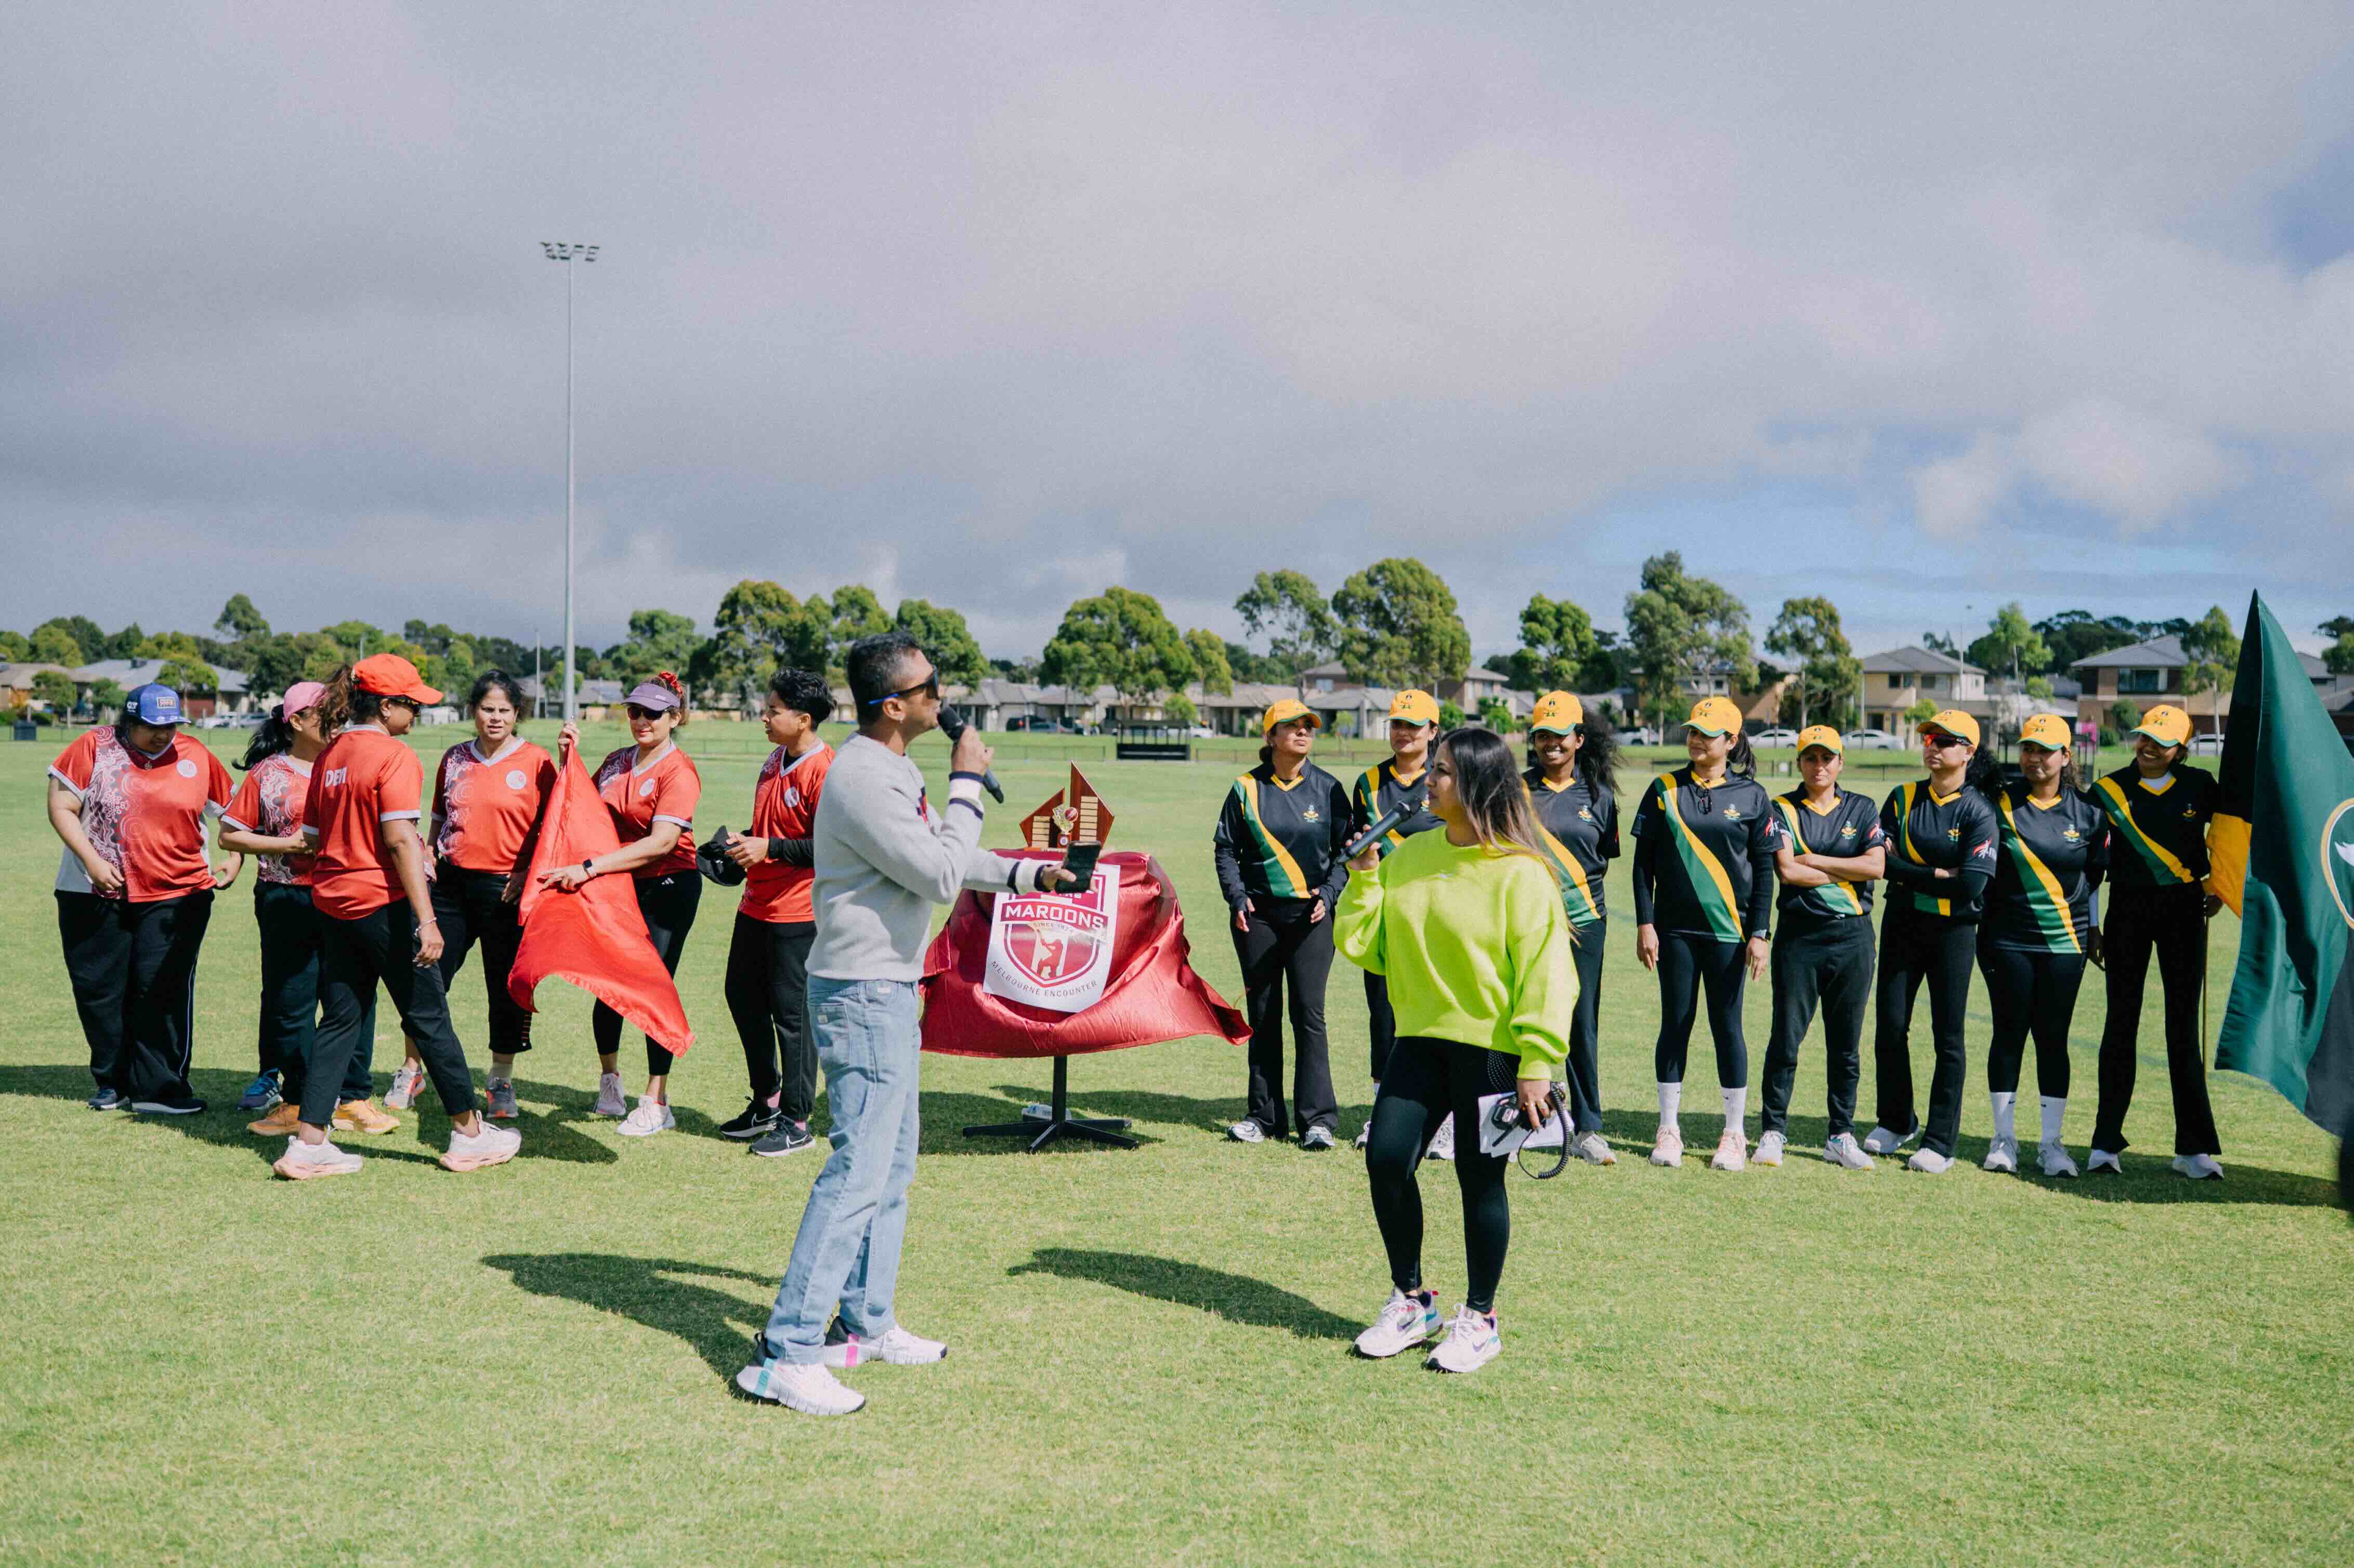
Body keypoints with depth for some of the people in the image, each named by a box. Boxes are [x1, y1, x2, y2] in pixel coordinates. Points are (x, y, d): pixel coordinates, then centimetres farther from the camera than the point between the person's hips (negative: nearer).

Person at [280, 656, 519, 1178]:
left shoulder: (329, 757, 10)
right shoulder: (395, 756, -13)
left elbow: (315, 838, 14)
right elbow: (400, 840, -20)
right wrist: (426, 920, -23)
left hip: (333, 903, 7)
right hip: (384, 902, -7)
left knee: (339, 1021, 11)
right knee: (429, 1017, 3)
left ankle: (308, 1142, 7)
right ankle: (469, 1133, 14)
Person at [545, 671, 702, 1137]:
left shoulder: (679, 771, -15)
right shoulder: (616, 762, 8)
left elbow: (662, 842, -25)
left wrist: (590, 867, -31)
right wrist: (570, 759, 5)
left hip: (668, 887, -6)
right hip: (617, 885, 6)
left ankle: (656, 1102, 6)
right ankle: (609, 1078, 33)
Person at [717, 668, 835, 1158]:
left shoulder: (824, 770, -17)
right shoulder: (775, 762, 12)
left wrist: (770, 849, -22)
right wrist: (742, 841, 7)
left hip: (797, 914, -9)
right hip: (757, 905, 9)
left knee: (791, 1012, -1)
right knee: (743, 996, 16)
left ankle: (796, 1122, 10)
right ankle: (767, 1100, 31)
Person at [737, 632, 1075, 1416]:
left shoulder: (891, 772, 14)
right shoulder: (863, 779, -21)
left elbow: (944, 859, 25)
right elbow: (942, 876, -22)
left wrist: (1028, 874, 21)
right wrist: (968, 784, -13)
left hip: (890, 992, 11)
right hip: (864, 996, -11)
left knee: (892, 1167, 17)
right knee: (859, 1171, -12)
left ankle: (865, 1325, 28)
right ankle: (785, 1355, -9)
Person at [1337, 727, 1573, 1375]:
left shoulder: (1520, 872, -11)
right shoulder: (1409, 856, 7)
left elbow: (1545, 973, -13)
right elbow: (1365, 947, 10)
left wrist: (1537, 1065, -17)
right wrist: (1364, 880, -3)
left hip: (1492, 1047, -6)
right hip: (1421, 1037, 6)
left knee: (1479, 1177, 2)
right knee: (1386, 1158, 0)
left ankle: (1479, 1321, 21)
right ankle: (1411, 1303, 20)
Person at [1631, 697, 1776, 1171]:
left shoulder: (1751, 795, 2)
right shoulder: (1664, 790, 4)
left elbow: (1764, 869, 3)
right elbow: (1644, 861, 4)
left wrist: (1760, 933, -3)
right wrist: (1645, 924, -2)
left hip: (1728, 930, -1)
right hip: (1675, 928, 1)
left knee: (1727, 1027, 3)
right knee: (1675, 1024, 5)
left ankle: (1735, 1133, 13)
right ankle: (1669, 1129, 15)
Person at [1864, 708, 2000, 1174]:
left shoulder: (1978, 811, -7)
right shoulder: (1902, 799, 5)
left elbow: (1972, 883, -17)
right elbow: (1882, 861, -6)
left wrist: (1909, 873, -11)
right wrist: (1939, 874, -12)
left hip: (1953, 931, -4)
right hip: (1901, 926, 4)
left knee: (1948, 1036, 0)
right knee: (1890, 1025, 7)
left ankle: (1940, 1142, 7)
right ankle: (1895, 1122, 26)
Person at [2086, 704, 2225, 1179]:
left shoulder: (2198, 785, 1)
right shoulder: (2109, 789, -1)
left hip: (2184, 909, 0)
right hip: (2128, 908, 0)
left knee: (2184, 1025, 1)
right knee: (2121, 1021, 1)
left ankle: (2194, 1147, 6)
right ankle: (2106, 1143, 6)